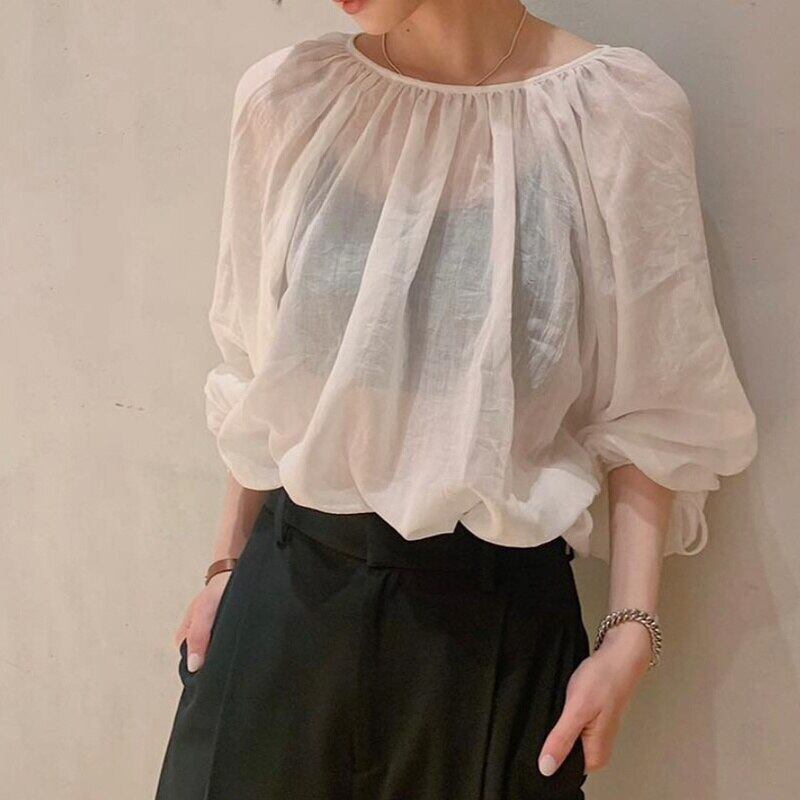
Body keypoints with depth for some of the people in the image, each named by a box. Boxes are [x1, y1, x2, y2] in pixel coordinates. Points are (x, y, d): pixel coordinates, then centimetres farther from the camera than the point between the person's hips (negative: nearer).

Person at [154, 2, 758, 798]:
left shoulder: (618, 110, -11)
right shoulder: (287, 97, -3)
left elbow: (647, 414, -6)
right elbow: (259, 373, 7)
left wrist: (631, 631, -10)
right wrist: (228, 563, 11)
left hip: (497, 610, -2)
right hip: (290, 586, 3)